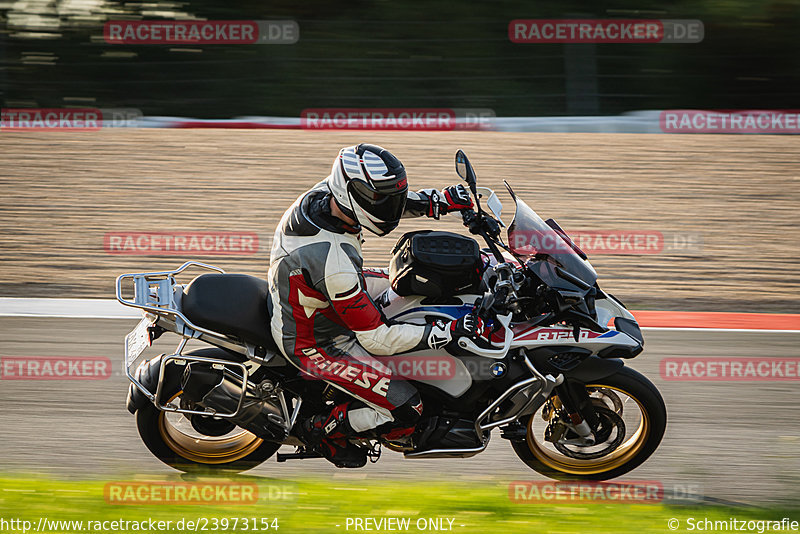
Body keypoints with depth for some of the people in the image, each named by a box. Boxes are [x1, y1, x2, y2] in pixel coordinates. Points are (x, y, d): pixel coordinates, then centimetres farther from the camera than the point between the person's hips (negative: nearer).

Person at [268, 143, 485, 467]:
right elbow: (377, 339, -31)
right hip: (314, 344, -9)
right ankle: (322, 431, 9)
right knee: (406, 411, -13)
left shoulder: (325, 194, -17)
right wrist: (450, 331, -30)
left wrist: (442, 201, -9)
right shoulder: (335, 262, -41)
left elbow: (392, 200, 6)